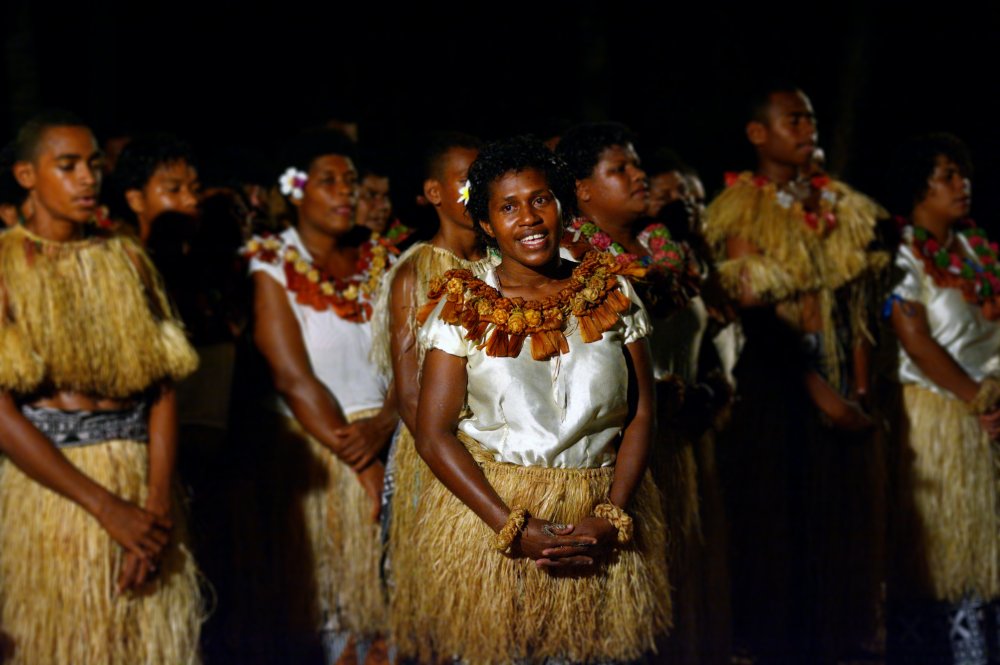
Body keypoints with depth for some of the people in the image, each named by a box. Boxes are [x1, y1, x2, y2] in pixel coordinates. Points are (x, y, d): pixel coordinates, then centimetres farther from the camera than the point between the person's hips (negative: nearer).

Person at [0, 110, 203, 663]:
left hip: (141, 471, 3)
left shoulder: (126, 259, 9)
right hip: (47, 478, -3)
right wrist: (105, 507, -16)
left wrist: (158, 502, -13)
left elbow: (163, 387, 2)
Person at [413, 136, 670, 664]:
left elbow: (642, 415, 1)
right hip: (488, 513, -2)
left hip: (602, 522, 2)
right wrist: (515, 528, -16)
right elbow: (434, 434, -8)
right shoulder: (463, 309, -4)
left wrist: (611, 518, -12)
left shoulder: (613, 295, 2)